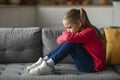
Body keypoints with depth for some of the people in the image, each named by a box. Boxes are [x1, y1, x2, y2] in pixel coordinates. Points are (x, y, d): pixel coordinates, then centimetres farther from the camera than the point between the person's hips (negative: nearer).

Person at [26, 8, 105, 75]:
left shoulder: (89, 32, -20)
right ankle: (44, 61, -8)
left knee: (70, 43, -23)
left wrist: (65, 33, -12)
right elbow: (59, 40, 8)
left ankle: (48, 65, -22)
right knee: (66, 43, -3)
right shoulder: (80, 30, 8)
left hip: (94, 66, -9)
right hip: (85, 63, 9)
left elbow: (69, 38, -35)